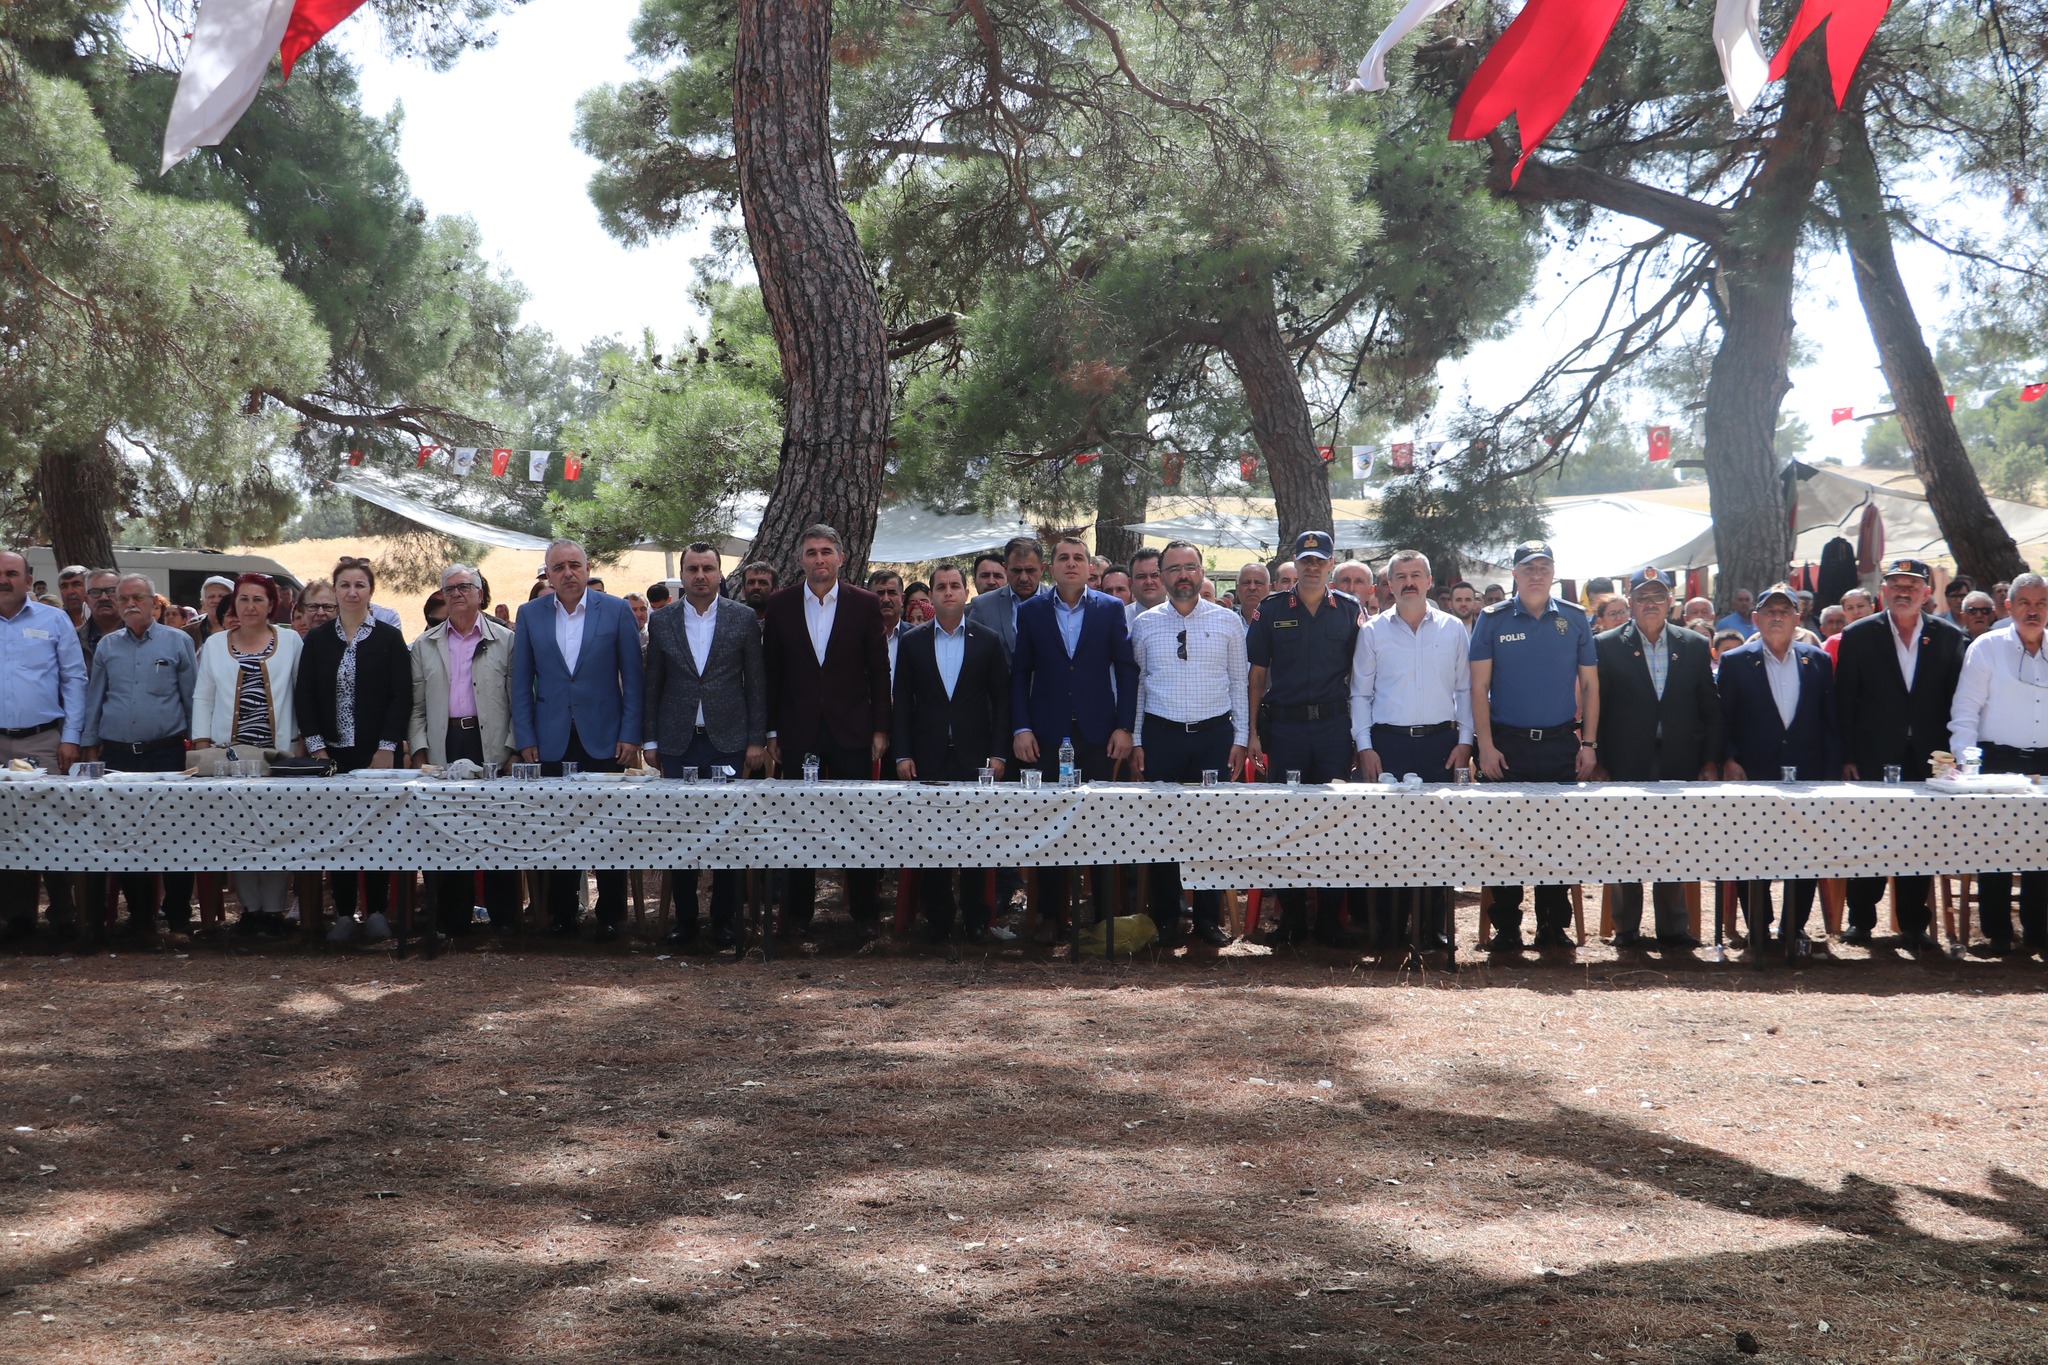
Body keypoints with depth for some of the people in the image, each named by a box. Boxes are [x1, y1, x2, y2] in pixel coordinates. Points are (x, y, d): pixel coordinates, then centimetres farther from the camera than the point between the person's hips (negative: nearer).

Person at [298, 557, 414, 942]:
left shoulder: (389, 638, 2)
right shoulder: (317, 640, 8)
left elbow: (402, 697, -2)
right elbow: (304, 697, 6)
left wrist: (387, 747, -10)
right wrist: (316, 747, -4)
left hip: (377, 752, -2)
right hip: (331, 752, 2)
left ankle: (375, 911, 7)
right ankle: (343, 913, 5)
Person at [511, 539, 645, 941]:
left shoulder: (616, 611, 1)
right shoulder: (530, 615, 6)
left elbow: (632, 678, 1)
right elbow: (521, 682, 8)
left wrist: (630, 736, -5)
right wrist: (525, 739, 1)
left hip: (603, 740, -1)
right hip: (552, 742, 1)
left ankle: (610, 915, 11)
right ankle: (561, 913, 15)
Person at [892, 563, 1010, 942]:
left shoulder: (988, 641, 5)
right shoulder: (912, 642, 7)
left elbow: (1001, 698, 4)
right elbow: (902, 701, 6)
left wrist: (997, 753, -3)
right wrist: (902, 754, -2)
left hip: (974, 755, -1)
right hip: (928, 756, 1)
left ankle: (975, 918, 11)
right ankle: (937, 916, 11)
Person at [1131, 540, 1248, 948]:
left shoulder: (1228, 622, 4)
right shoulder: (1145, 624, 5)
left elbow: (1239, 683, 7)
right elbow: (1136, 684, 8)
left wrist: (1240, 739, 3)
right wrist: (1135, 741, 3)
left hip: (1215, 733, 0)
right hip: (1161, 734, 0)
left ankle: (1209, 918, 11)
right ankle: (1166, 919, 11)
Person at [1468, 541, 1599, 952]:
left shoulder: (1574, 620, 7)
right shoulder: (1493, 620, 2)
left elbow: (1589, 684, 9)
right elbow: (1479, 686, 0)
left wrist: (1589, 744, 2)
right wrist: (1485, 745, -7)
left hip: (1561, 744, 2)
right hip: (1507, 744, -1)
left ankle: (1553, 926, 12)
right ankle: (1506, 928, 7)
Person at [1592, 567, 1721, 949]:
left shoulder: (1694, 647, 9)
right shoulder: (1606, 645, 2)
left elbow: (1711, 710, 9)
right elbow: (1595, 708, 0)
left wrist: (1710, 761, 1)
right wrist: (1599, 764, -5)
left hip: (1679, 767, 2)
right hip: (1626, 769, -2)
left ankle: (1673, 926, 13)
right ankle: (1626, 928, 12)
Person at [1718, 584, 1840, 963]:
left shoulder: (1819, 662, 9)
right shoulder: (1735, 662, 4)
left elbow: (1831, 722, 8)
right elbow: (1720, 720, 3)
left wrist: (1831, 775, 2)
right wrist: (1728, 761, -9)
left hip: (1808, 778, 2)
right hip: (1753, 779, -2)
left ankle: (1794, 930, 17)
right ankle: (1758, 932, 14)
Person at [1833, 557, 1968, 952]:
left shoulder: (1950, 638, 5)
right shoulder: (1858, 636, 2)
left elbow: (1955, 703, 6)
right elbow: (1844, 702, 1)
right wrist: (1846, 758, -4)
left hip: (1926, 759, 1)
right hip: (1873, 758, -1)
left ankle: (1913, 923, 12)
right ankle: (1861, 919, 15)